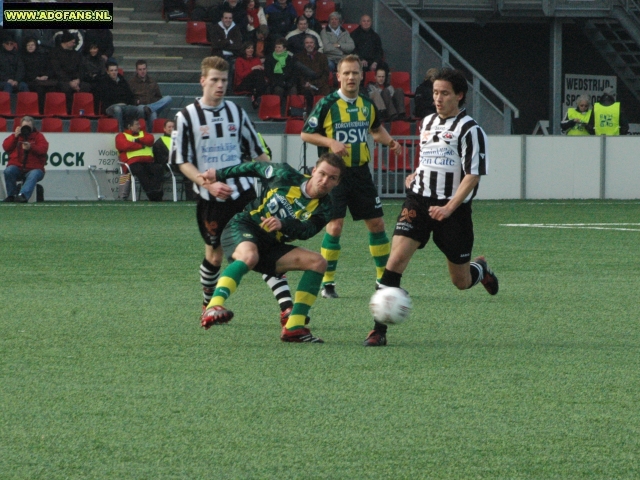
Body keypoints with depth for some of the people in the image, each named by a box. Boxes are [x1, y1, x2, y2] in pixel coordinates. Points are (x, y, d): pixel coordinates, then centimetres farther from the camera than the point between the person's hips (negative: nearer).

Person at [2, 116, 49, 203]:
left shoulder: (38, 136, 9)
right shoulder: (16, 136, 16)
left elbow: (43, 149, -8)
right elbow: (6, 147, 4)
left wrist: (31, 147, -25)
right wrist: (15, 136, -5)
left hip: (33, 168, -2)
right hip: (17, 167, 2)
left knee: (34, 175, -36)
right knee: (8, 171, -30)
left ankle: (23, 195, -55)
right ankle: (11, 195, -19)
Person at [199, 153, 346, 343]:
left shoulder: (322, 209, -1)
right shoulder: (286, 176, -3)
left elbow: (305, 231, -19)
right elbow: (255, 167, 13)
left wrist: (282, 225, -39)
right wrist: (219, 174, 18)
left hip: (271, 248, 4)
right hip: (242, 228, -4)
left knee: (318, 262, -11)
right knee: (249, 255, -38)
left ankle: (294, 327, -13)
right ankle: (213, 308, -55)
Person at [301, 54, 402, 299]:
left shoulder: (367, 104, 6)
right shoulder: (327, 104, -10)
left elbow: (376, 129, 24)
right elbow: (306, 134, -7)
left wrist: (389, 141, 4)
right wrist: (331, 143, -20)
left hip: (360, 171, 5)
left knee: (377, 224, 7)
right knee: (335, 226, -12)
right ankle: (327, 283, 0)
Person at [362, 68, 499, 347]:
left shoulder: (469, 130, -9)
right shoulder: (427, 123, 12)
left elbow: (473, 175, -13)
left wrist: (449, 208, -21)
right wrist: (416, 177, 12)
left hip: (453, 209, -4)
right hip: (419, 201, 4)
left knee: (461, 282, 7)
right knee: (396, 258, -17)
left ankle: (481, 269, 45)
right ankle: (379, 330, -17)